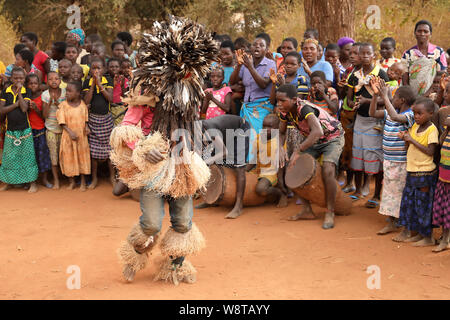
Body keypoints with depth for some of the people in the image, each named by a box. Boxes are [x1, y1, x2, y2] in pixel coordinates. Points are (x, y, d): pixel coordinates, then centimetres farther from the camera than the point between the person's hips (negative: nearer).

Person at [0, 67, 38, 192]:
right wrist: (16, 104, -14)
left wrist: (19, 92, -16)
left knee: (27, 156, 1)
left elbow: (24, 108, -16)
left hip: (24, 130, -2)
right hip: (10, 130, 2)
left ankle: (32, 183, 8)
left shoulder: (27, 92, -2)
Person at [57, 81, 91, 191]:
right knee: (69, 157, 6)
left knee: (82, 156, 8)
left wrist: (86, 127, -10)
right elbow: (62, 122, -9)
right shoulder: (63, 105, -7)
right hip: (68, 136, -1)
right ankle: (72, 181, 21)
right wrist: (70, 132, -20)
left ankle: (83, 181, 21)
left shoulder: (83, 104, -1)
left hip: (81, 135, 1)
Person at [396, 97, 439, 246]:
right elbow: (409, 145, 18)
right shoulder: (415, 126, 6)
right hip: (412, 171, 7)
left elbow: (430, 152, -22)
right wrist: (405, 137, -3)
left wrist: (412, 140, -21)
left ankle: (428, 237, 11)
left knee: (422, 204, 0)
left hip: (424, 172, -7)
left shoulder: (432, 129, -14)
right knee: (409, 201, 13)